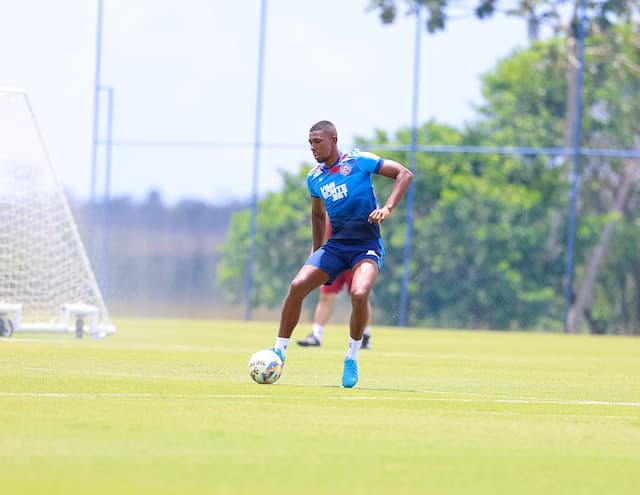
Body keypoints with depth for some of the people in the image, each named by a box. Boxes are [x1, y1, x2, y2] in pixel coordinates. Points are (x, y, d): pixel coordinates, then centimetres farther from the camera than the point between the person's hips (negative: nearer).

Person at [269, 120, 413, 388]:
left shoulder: (359, 161, -8)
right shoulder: (314, 178, 8)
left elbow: (405, 174, -8)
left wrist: (387, 209, -19)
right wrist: (316, 252, 20)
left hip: (367, 245, -5)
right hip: (335, 244, 5)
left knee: (359, 294, -30)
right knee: (297, 286, -13)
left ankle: (352, 359, -10)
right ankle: (279, 351, 0)